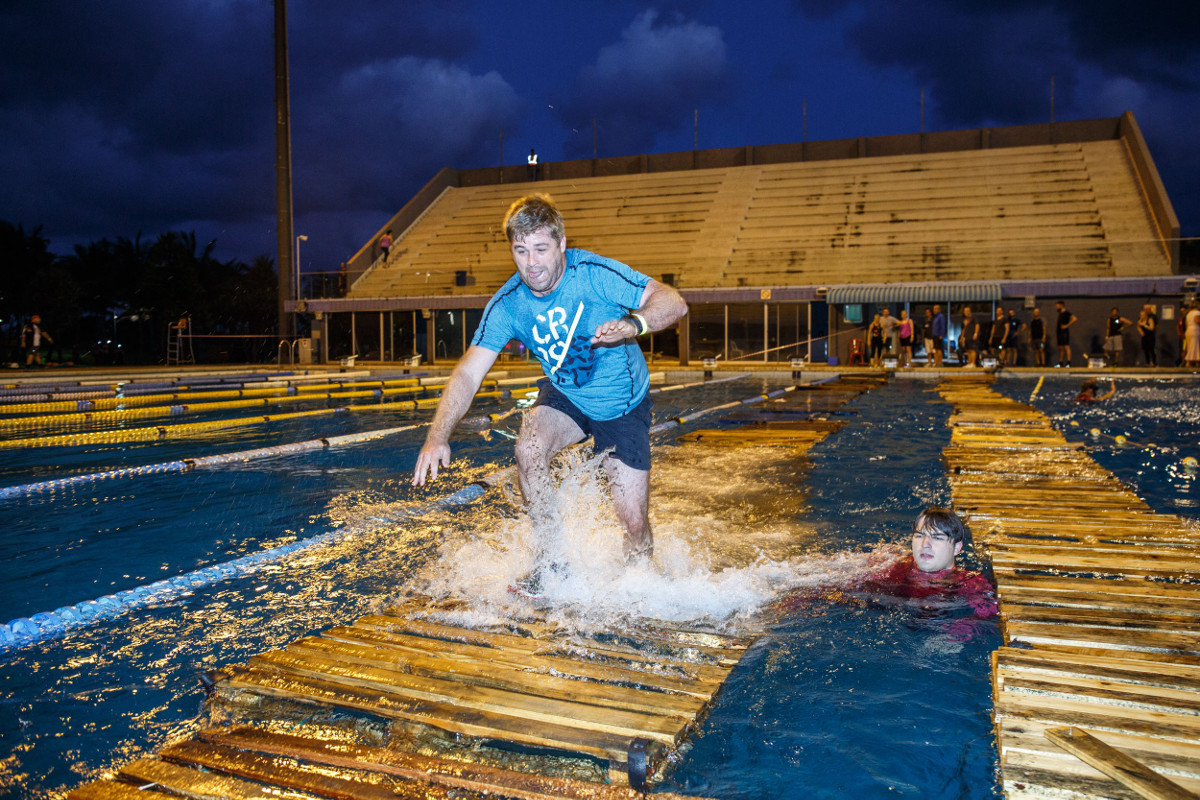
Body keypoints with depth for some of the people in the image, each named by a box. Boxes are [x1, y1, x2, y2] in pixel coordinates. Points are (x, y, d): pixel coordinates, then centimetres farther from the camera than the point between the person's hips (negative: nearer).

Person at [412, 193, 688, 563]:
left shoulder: (594, 273, -26)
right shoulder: (506, 304, -17)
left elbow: (674, 302, -28)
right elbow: (468, 373, -21)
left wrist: (633, 323, -49)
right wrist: (438, 436, -36)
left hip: (623, 404, -2)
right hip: (564, 398, 2)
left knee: (634, 523, -4)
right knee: (529, 450, -29)